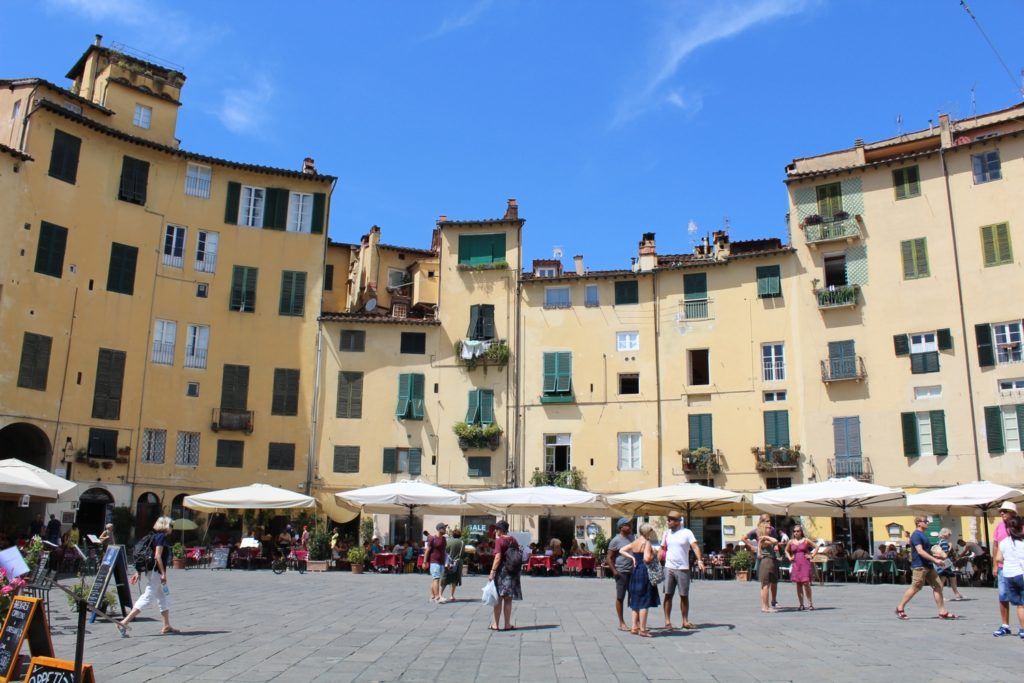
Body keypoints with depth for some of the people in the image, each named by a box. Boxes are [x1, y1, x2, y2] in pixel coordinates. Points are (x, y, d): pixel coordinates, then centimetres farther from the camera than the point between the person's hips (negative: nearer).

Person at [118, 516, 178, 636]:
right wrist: (163, 573, -20)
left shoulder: (155, 536, 16)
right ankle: (124, 623, -13)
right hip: (156, 571, -10)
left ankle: (167, 626, 21)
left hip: (151, 571, 10)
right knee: (147, 597, -11)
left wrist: (140, 572, 16)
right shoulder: (162, 537, -11)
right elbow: (157, 556, -20)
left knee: (165, 598, 16)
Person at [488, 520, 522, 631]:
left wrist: (492, 571, -18)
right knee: (508, 599, 10)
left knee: (498, 598, 4)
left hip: (502, 571, -5)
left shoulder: (499, 540, -10)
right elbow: (518, 556, 10)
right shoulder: (514, 540, 8)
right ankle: (507, 624, 11)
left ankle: (496, 624, 8)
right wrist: (517, 571, 17)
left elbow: (498, 558, -18)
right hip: (513, 572, 5)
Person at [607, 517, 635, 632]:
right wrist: (614, 571, -17)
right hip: (621, 572, -7)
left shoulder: (631, 537, 11)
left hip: (633, 571, 7)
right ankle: (621, 623, 9)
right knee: (620, 597, 2)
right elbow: (609, 558, -10)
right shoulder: (616, 540, -10)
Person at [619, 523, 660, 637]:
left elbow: (621, 551, 12)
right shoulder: (646, 543, -12)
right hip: (644, 573, -8)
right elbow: (647, 558, -23)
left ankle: (634, 627, 17)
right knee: (645, 602, -3)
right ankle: (642, 629, -3)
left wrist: (631, 557, 9)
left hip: (635, 572, 8)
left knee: (636, 601, 14)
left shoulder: (634, 542, 11)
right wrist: (654, 554, -6)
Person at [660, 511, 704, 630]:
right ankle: (667, 621, 5)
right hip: (669, 568, 3)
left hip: (683, 569, -2)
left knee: (684, 596, 5)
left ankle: (685, 621, 14)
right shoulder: (667, 533, 9)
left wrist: (699, 560, -29)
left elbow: (695, 546, -14)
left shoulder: (687, 532, -4)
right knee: (668, 595, 1)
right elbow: (662, 549, 14)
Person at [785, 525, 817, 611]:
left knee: (806, 583, -11)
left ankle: (810, 603, 1)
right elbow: (786, 551, 26)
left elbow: (816, 548, 9)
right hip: (795, 564, 3)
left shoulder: (806, 541, 1)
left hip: (805, 563, -3)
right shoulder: (791, 542, 9)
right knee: (798, 584, 3)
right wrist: (789, 558, 10)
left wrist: (811, 556, 0)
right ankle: (801, 605, 8)